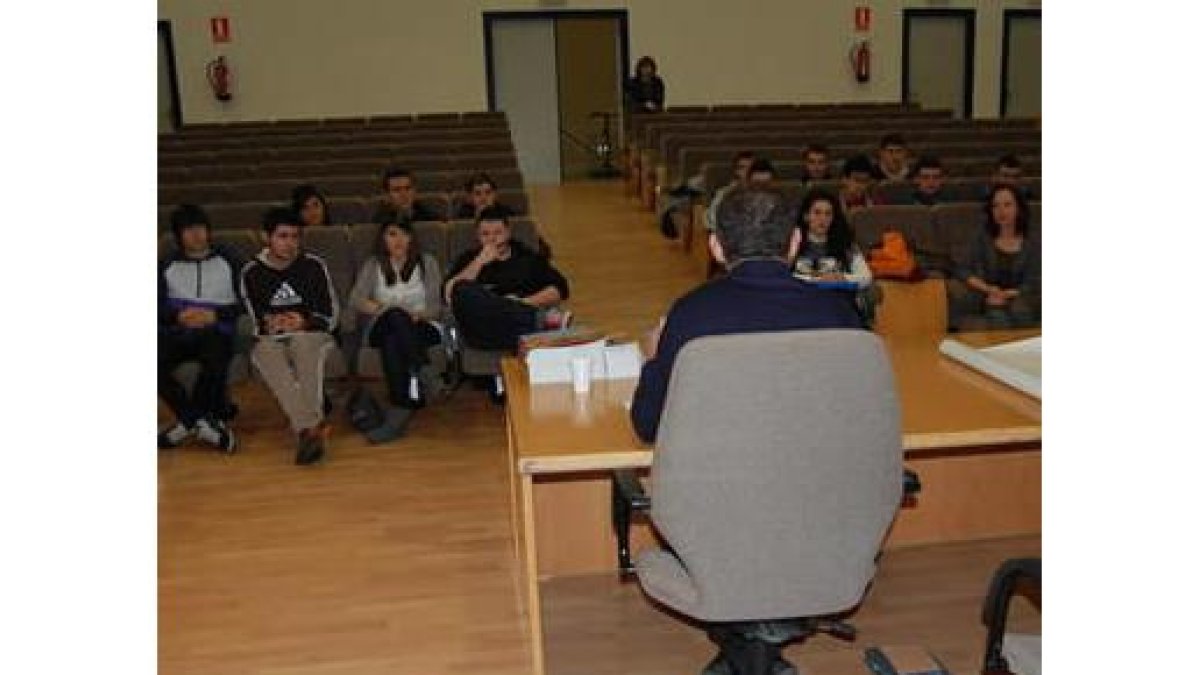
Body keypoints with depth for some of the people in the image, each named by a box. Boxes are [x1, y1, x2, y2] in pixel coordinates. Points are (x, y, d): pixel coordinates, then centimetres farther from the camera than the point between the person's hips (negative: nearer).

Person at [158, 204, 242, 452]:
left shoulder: (228, 261, 11)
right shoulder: (167, 265, 17)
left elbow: (246, 303, 5)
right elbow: (159, 306, 9)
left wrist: (215, 315, -11)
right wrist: (178, 316, -12)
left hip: (216, 331, -2)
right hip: (177, 331, 2)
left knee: (215, 360, -36)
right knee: (158, 363, -29)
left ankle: (188, 422, -20)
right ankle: (204, 422, -24)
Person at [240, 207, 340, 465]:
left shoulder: (313, 266, 7)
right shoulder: (252, 272, 10)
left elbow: (330, 318, 8)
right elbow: (250, 321, 13)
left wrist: (304, 322, -11)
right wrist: (268, 325, -10)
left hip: (310, 333, -1)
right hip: (269, 338, 1)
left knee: (304, 345, -37)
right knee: (265, 355, -35)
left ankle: (305, 430, -51)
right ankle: (312, 427, -52)